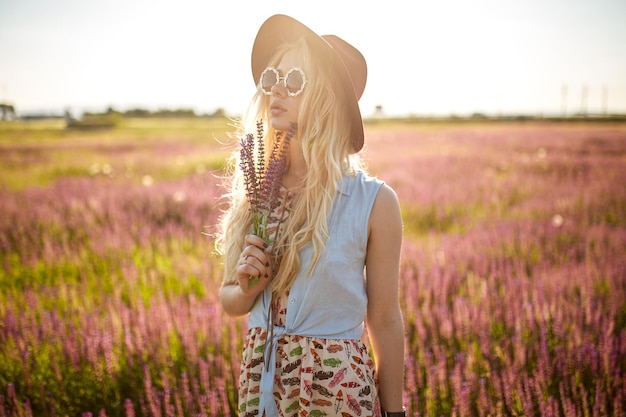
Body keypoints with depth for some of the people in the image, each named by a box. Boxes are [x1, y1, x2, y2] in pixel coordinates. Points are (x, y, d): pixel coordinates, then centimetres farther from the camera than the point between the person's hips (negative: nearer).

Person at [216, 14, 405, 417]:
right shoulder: (254, 189, -1)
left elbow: (385, 322, -6)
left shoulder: (375, 201, -13)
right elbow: (231, 300, 9)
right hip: (259, 383, 4)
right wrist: (246, 287, -13)